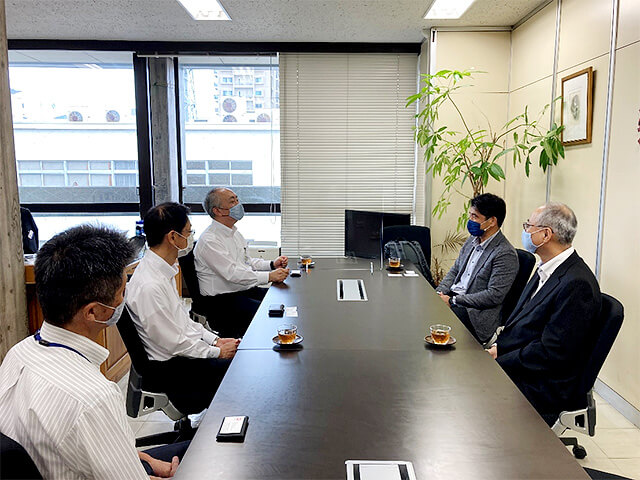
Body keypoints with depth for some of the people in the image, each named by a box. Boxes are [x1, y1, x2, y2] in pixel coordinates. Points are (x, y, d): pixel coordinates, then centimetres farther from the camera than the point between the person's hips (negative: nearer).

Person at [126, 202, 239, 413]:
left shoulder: (164, 271, 5)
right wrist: (217, 352, -11)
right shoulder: (149, 286, -26)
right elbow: (173, 344, -21)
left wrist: (215, 340, 7)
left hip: (184, 351, 9)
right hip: (168, 368, -9)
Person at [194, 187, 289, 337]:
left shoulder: (234, 233, 14)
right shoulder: (209, 240, -16)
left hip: (246, 290, 9)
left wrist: (272, 264, 5)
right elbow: (232, 274, -23)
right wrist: (269, 276, -24)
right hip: (221, 300, -9)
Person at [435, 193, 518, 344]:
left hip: (475, 312, -8)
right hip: (452, 299, 8)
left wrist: (453, 301, -18)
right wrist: (439, 293, 0)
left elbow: (494, 296, -19)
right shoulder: (472, 240, 13)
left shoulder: (506, 254, -14)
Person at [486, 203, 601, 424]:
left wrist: (499, 361, -18)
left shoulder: (577, 284, -22)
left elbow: (551, 352, -23)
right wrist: (498, 348, 1)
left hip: (542, 388, -9)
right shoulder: (547, 270, 9)